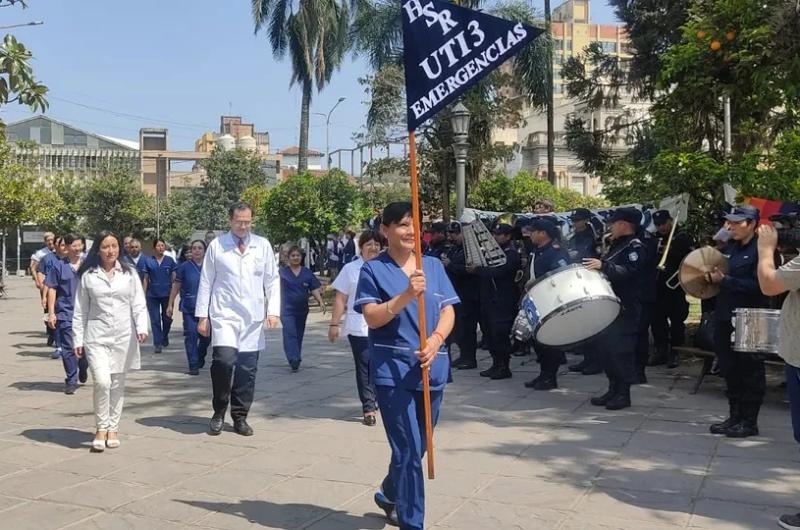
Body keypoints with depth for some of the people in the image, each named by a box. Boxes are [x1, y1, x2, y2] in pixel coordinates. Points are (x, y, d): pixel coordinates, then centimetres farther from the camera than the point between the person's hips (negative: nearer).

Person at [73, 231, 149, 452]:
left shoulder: (129, 274, 4)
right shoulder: (87, 275, 3)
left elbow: (139, 304, 1)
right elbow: (80, 311, 5)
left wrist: (142, 328, -14)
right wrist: (78, 339, 3)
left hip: (124, 336, 1)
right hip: (97, 336, -1)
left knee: (117, 385, 9)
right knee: (102, 381, -15)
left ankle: (113, 428, 23)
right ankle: (101, 428, 3)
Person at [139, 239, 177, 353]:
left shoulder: (170, 260, 3)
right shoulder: (148, 261, 3)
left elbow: (174, 278, 7)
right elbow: (146, 279, 5)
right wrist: (144, 295, 2)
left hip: (167, 294, 1)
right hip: (152, 295, 0)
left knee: (167, 318, 8)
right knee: (155, 320, 0)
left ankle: (165, 337, 34)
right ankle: (157, 343, 5)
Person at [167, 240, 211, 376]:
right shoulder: (184, 267, 1)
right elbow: (176, 287, 5)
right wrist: (170, 305, 4)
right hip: (189, 308, -2)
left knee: (206, 336, 8)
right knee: (191, 336, -7)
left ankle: (200, 358, 36)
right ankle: (193, 366, -2)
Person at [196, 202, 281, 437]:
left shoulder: (263, 245, 8)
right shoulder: (216, 245, 4)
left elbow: (273, 280, 9)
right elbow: (206, 282, 6)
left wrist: (273, 311, -1)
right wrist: (202, 315, 2)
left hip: (253, 318, 2)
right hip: (224, 315, -2)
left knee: (247, 369, 5)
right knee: (224, 360, -19)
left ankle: (240, 417, 21)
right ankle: (219, 412, 3)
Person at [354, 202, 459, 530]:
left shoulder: (433, 266, 8)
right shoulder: (373, 270, -3)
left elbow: (448, 312, 5)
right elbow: (372, 318, -12)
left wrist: (436, 340, -14)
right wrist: (407, 296, -26)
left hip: (431, 367, 5)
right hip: (393, 370, -5)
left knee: (417, 446, 18)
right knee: (408, 449, -6)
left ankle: (389, 495, 44)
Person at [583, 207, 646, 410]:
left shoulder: (635, 247, -10)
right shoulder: (616, 245, 18)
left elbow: (628, 271, -26)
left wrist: (603, 265, -35)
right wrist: (595, 265, 16)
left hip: (625, 309, -9)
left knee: (620, 350, -6)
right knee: (604, 346, 11)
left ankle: (623, 394, 4)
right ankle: (613, 389, 21)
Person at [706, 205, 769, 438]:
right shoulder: (730, 247, 13)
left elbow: (757, 285, -20)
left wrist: (724, 280, -20)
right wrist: (713, 277, 0)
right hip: (725, 317, 8)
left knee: (750, 371, 2)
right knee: (730, 369, 13)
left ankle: (750, 421, 12)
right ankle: (734, 417, 23)